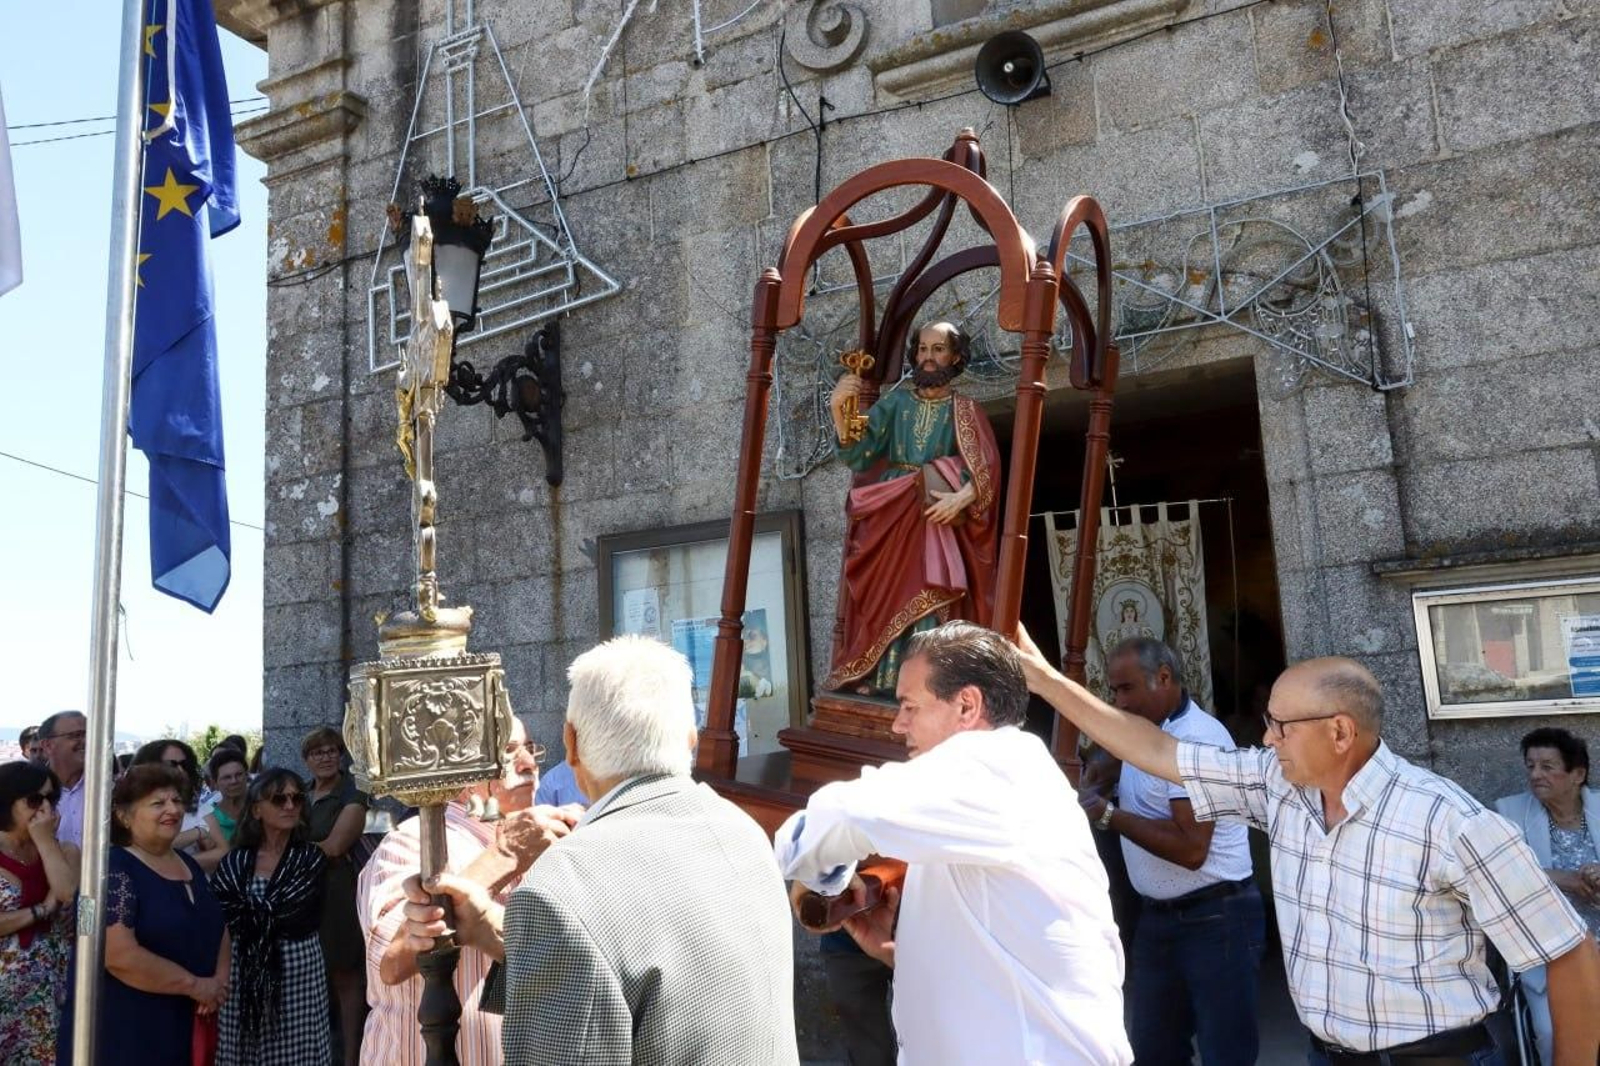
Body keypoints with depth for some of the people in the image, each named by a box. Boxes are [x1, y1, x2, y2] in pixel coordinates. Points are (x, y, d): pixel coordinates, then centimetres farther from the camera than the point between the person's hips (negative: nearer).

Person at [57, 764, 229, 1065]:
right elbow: (119, 955, -24)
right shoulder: (112, 869, -15)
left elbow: (218, 925, 16)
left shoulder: (189, 865, 10)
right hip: (118, 1036, -7)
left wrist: (220, 978, -3)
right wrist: (194, 985, -18)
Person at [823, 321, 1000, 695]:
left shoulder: (965, 412, 6)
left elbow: (986, 471, -5)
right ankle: (878, 681, 0)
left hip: (939, 526, -2)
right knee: (883, 603, -3)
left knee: (929, 605, -13)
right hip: (889, 521, 2)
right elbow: (857, 455, 2)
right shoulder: (896, 401, 11)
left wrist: (961, 498, -25)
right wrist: (838, 409, -13)